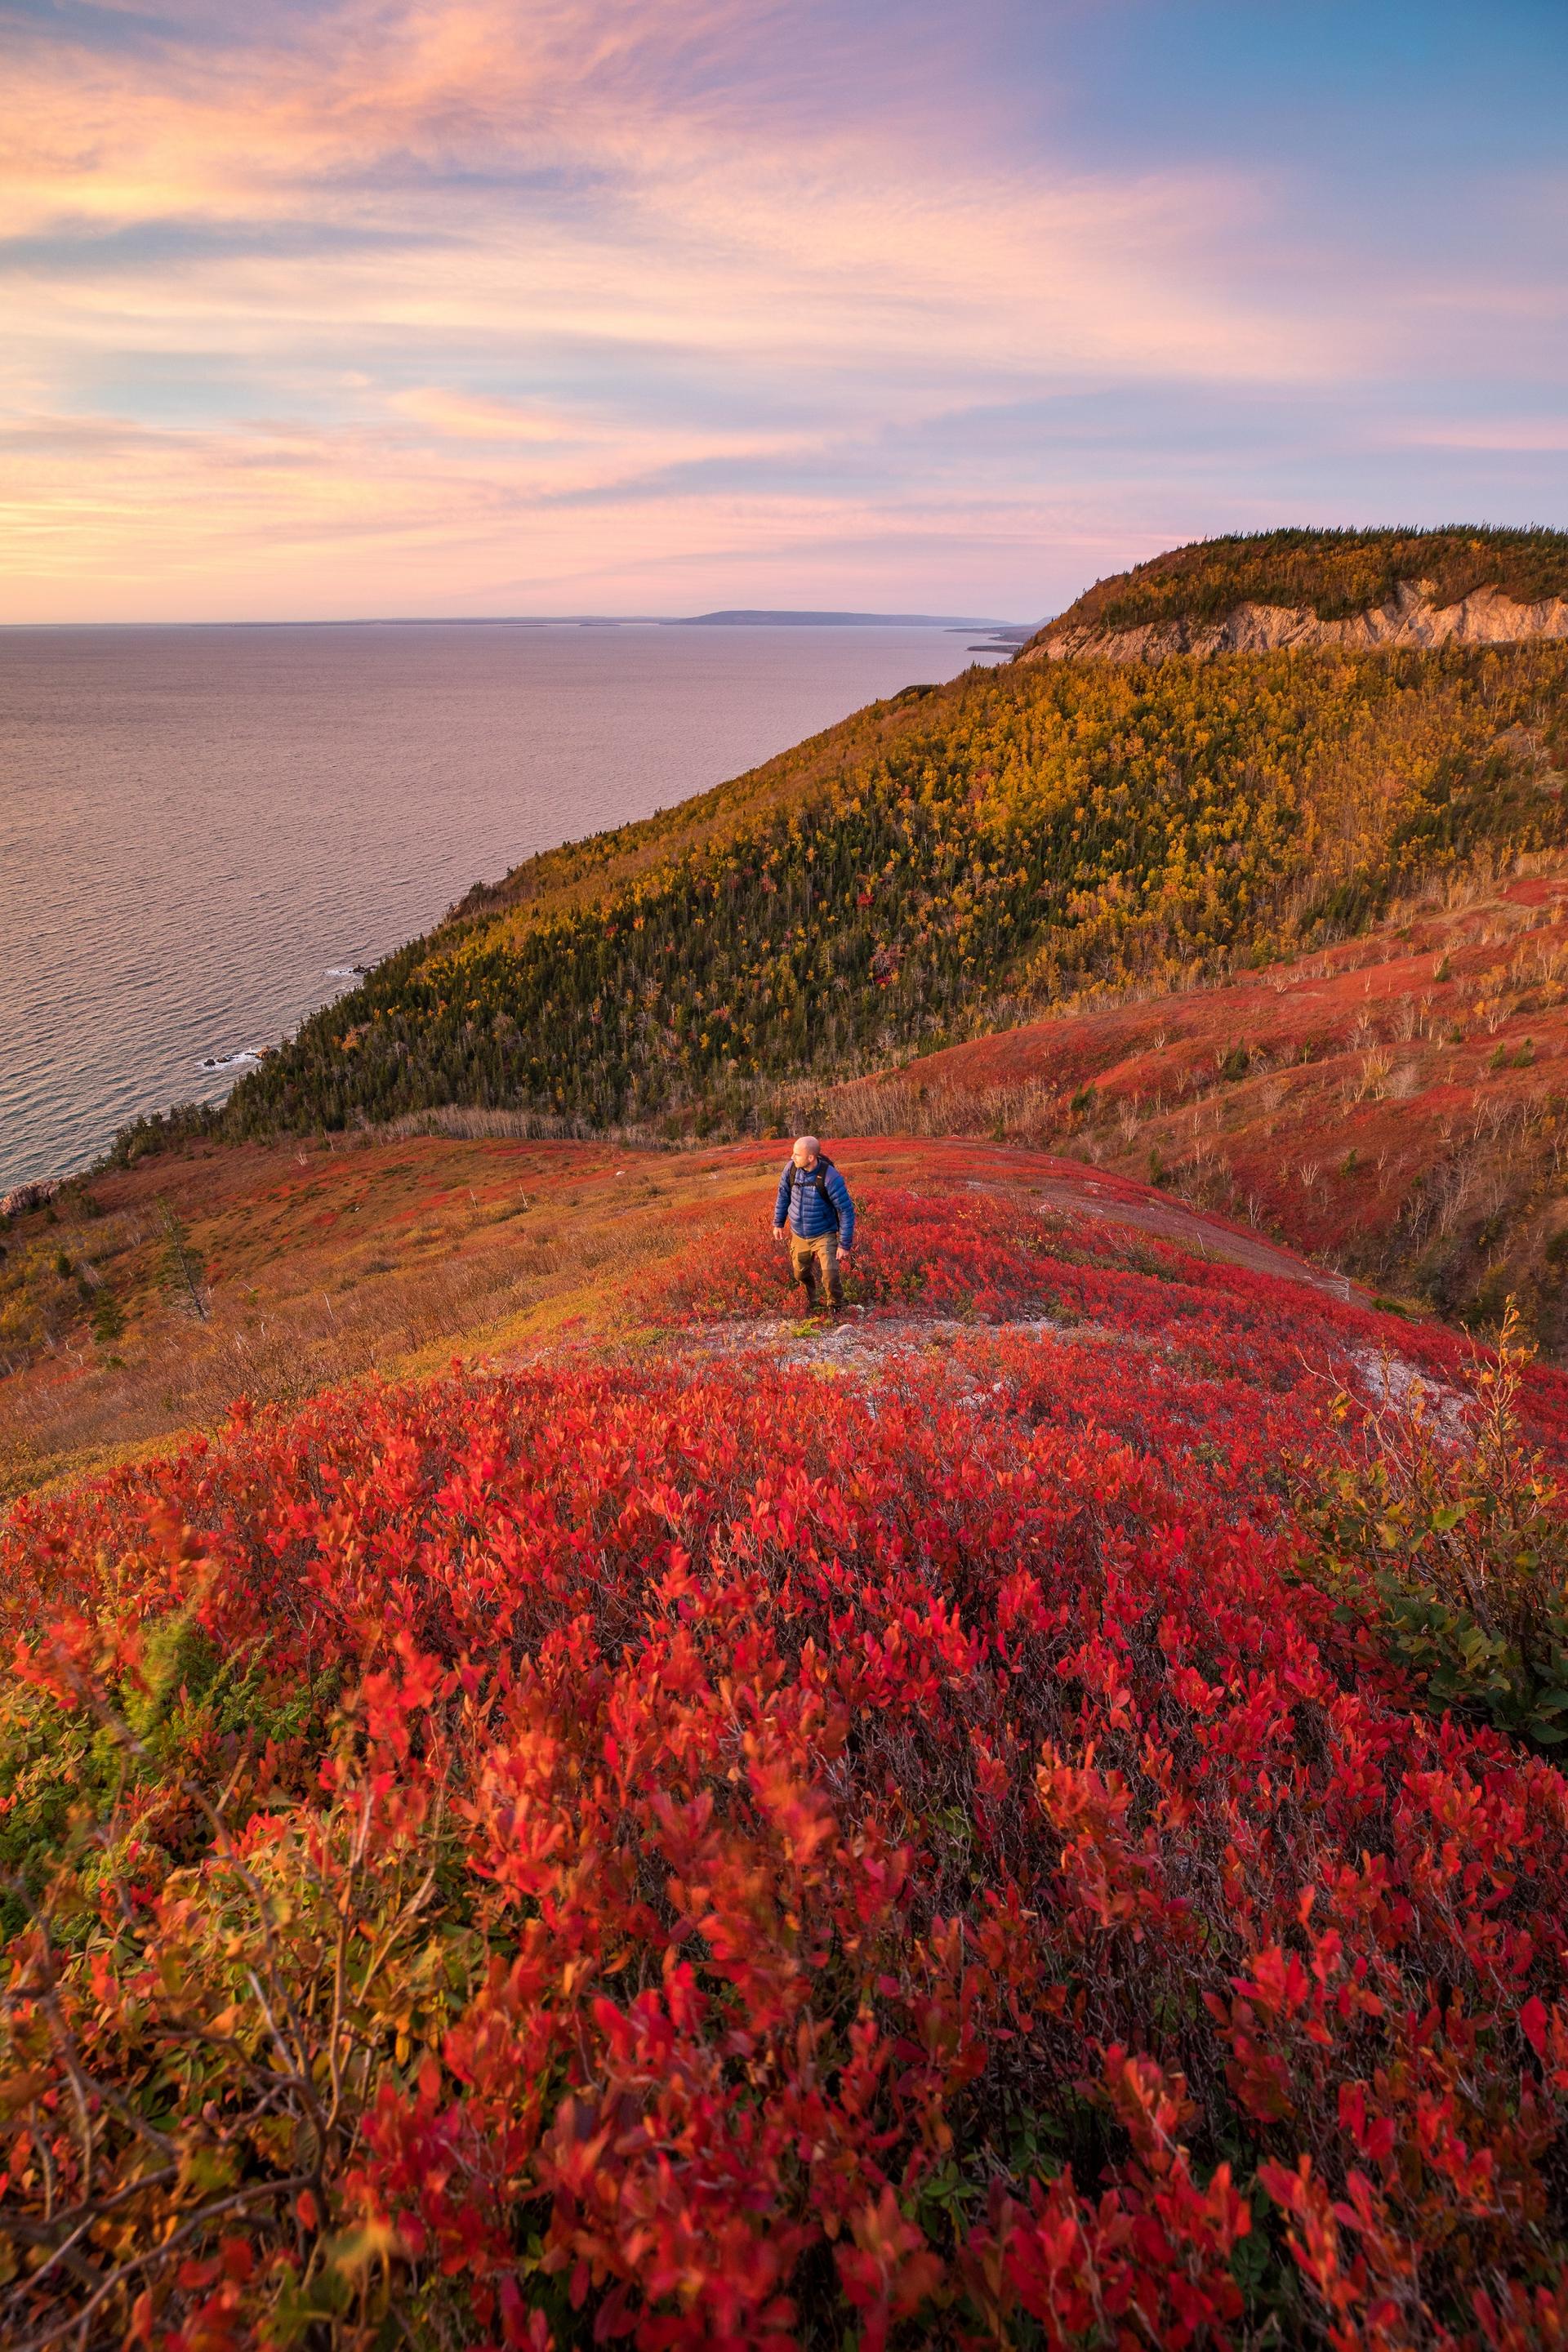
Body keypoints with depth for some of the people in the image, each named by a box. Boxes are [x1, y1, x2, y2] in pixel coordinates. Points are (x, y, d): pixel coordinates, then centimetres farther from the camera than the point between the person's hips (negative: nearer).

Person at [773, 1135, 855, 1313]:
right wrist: (778, 1223, 12)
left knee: (830, 1275, -19)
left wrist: (845, 1244, -17)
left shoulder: (830, 1177, -27)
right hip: (798, 1235, 5)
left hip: (824, 1235, -5)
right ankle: (813, 1300, 50)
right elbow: (783, 1194, 6)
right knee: (800, 1274, 18)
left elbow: (846, 1211, -19)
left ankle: (836, 1307, 12)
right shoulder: (791, 1167, -14)